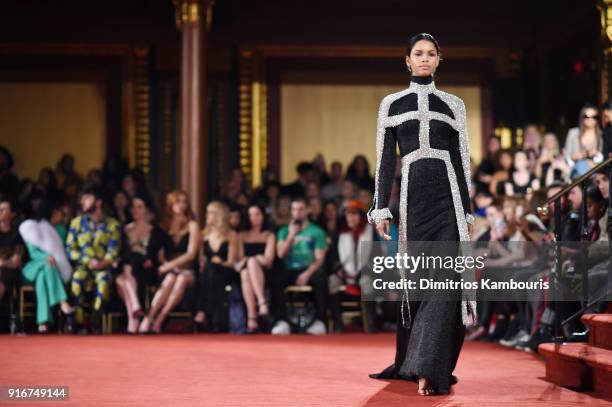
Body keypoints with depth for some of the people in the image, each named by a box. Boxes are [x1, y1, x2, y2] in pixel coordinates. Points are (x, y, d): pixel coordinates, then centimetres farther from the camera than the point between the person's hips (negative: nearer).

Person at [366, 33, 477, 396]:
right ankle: (411, 362, 20)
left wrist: (468, 213, 6)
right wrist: (381, 209, 0)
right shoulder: (392, 104, 10)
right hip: (413, 197, 0)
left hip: (448, 195, 0)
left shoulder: (454, 105, 11)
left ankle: (429, 367, -13)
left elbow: (462, 160, 10)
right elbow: (385, 160, 7)